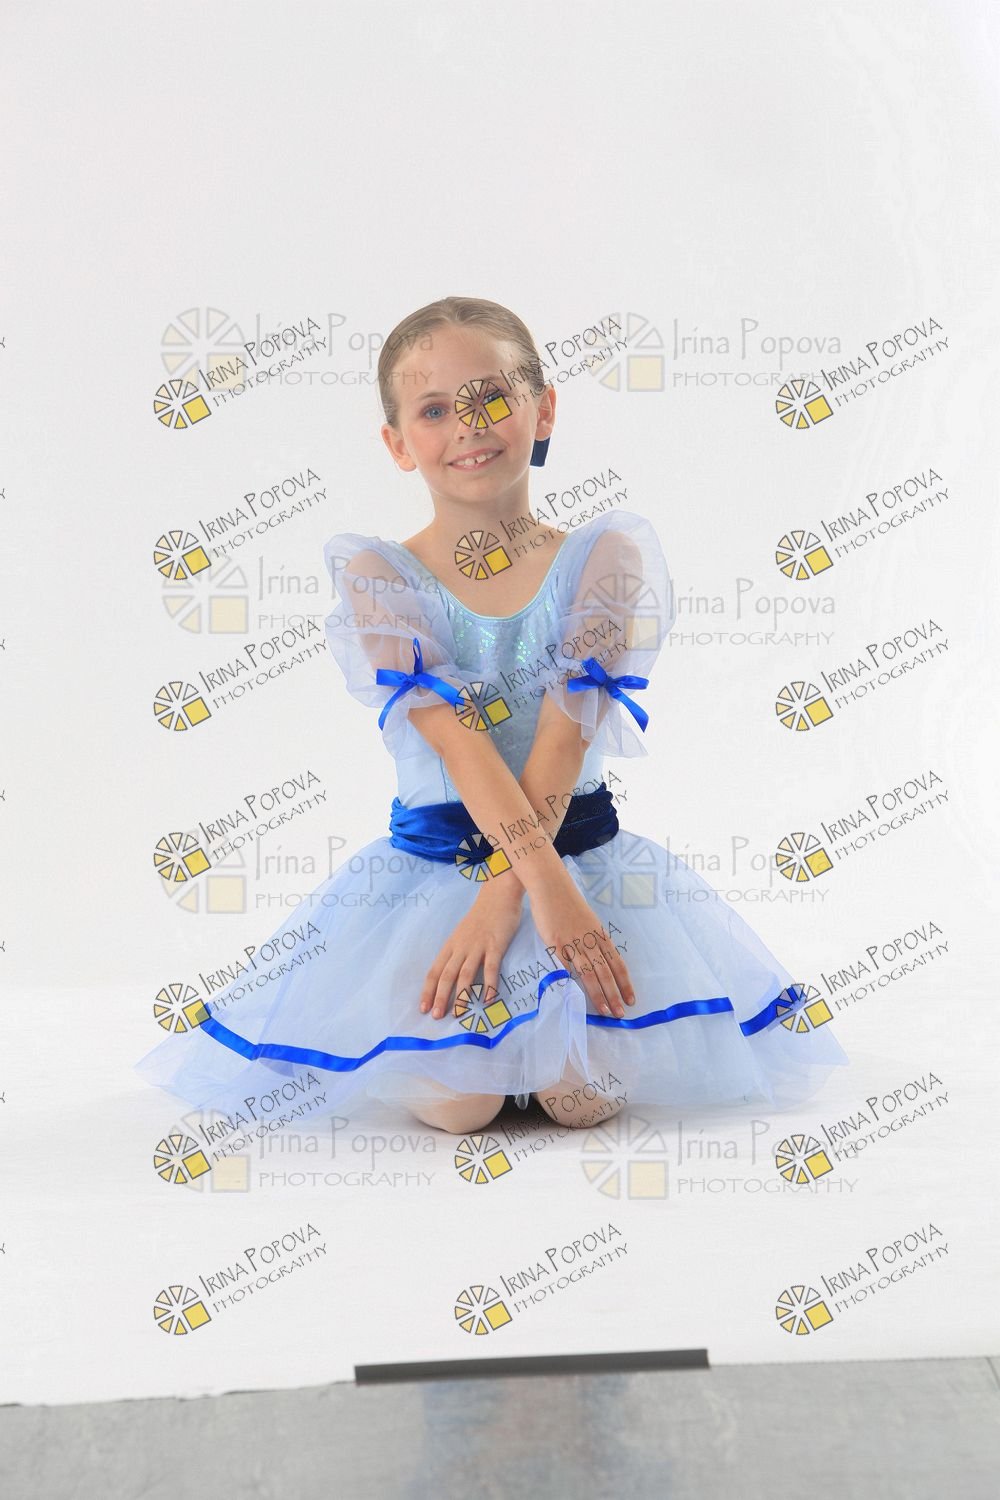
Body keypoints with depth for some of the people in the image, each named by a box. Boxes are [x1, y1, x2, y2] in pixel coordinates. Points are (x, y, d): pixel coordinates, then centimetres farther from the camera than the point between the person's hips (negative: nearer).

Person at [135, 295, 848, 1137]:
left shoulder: (606, 552, -2)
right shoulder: (373, 572, -3)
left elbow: (565, 733, -13)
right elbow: (454, 736, -16)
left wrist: (502, 894, -22)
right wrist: (543, 875, -27)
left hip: (584, 850, 1)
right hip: (432, 863, 0)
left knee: (586, 1096, -14)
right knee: (455, 1103, -16)